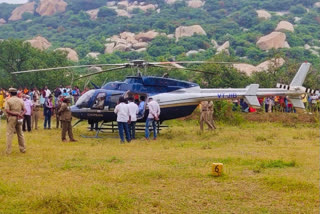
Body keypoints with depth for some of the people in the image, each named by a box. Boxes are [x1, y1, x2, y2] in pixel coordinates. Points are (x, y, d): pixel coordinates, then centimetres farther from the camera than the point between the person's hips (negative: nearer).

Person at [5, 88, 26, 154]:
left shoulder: (8, 100, -6)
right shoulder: (21, 100, 7)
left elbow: (7, 111, -16)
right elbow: (24, 110, 3)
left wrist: (15, 113, -15)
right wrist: (19, 114, -11)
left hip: (11, 118, -4)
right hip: (19, 119, 4)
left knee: (9, 134, -1)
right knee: (20, 134, 14)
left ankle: (8, 150, -4)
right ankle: (23, 149, 19)